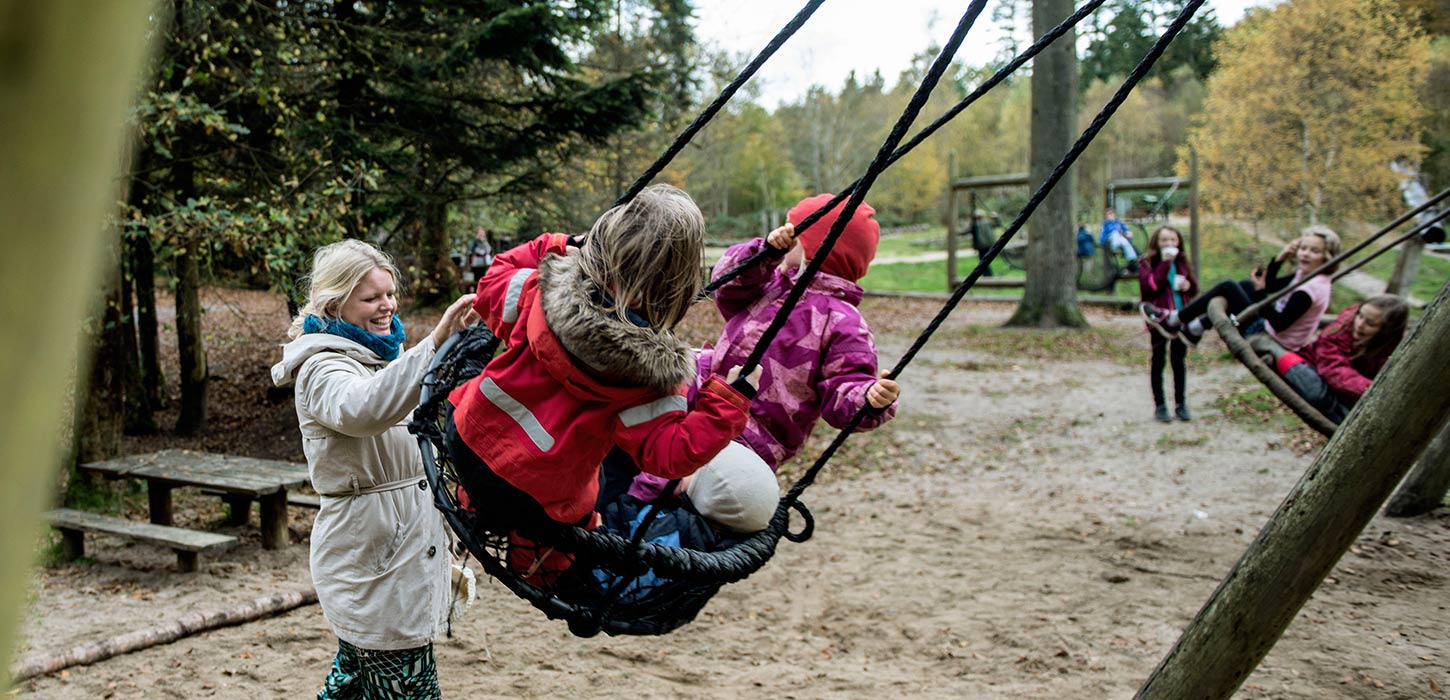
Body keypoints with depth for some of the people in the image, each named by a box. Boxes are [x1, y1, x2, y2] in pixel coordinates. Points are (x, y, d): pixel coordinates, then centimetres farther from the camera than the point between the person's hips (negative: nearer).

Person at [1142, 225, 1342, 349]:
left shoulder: (1313, 288, -25)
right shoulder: (1304, 276, 3)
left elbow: (1279, 323, -29)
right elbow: (1271, 285, 13)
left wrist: (1260, 291, -25)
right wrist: (1280, 258, -2)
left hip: (1272, 340, -10)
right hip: (1270, 331, 10)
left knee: (1228, 287, -7)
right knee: (1244, 285, 23)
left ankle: (1172, 321, 3)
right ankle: (1195, 329, 21)